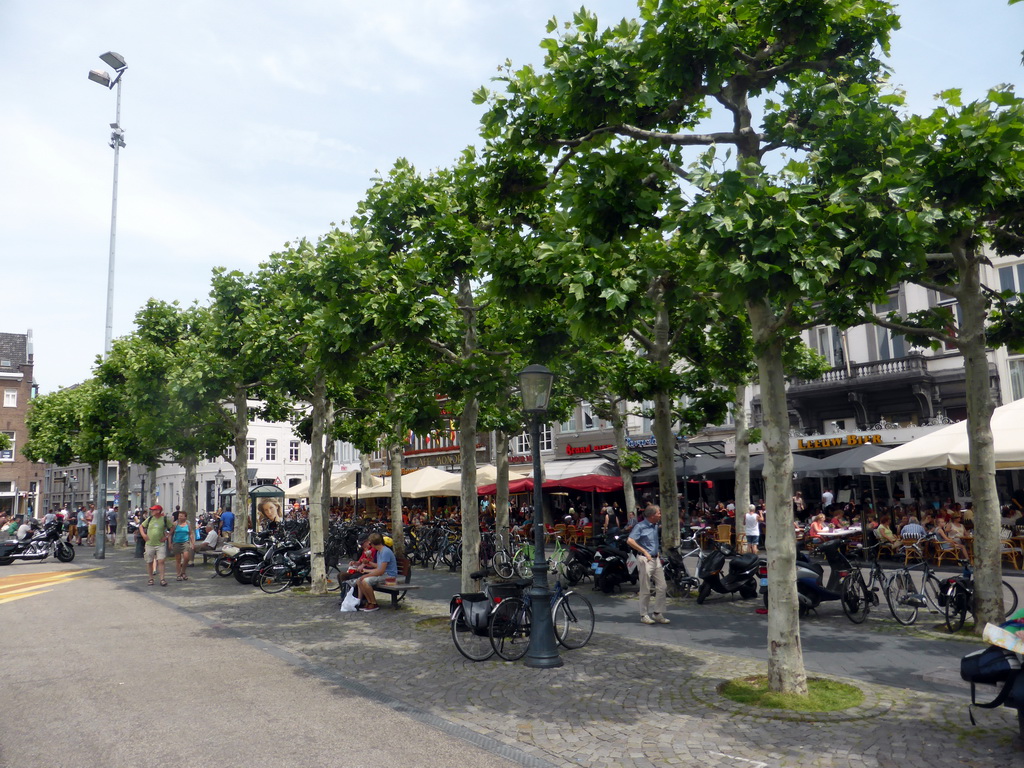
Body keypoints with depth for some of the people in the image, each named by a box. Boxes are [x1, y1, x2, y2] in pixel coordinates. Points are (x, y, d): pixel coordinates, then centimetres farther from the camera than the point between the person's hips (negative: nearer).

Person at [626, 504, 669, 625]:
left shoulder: (655, 526, 11)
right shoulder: (640, 526, -12)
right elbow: (630, 541, -22)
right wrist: (645, 552, -22)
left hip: (656, 559, 8)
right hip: (645, 560, -7)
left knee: (661, 587, 6)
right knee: (645, 589, -1)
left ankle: (658, 613, 15)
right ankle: (644, 615, 9)